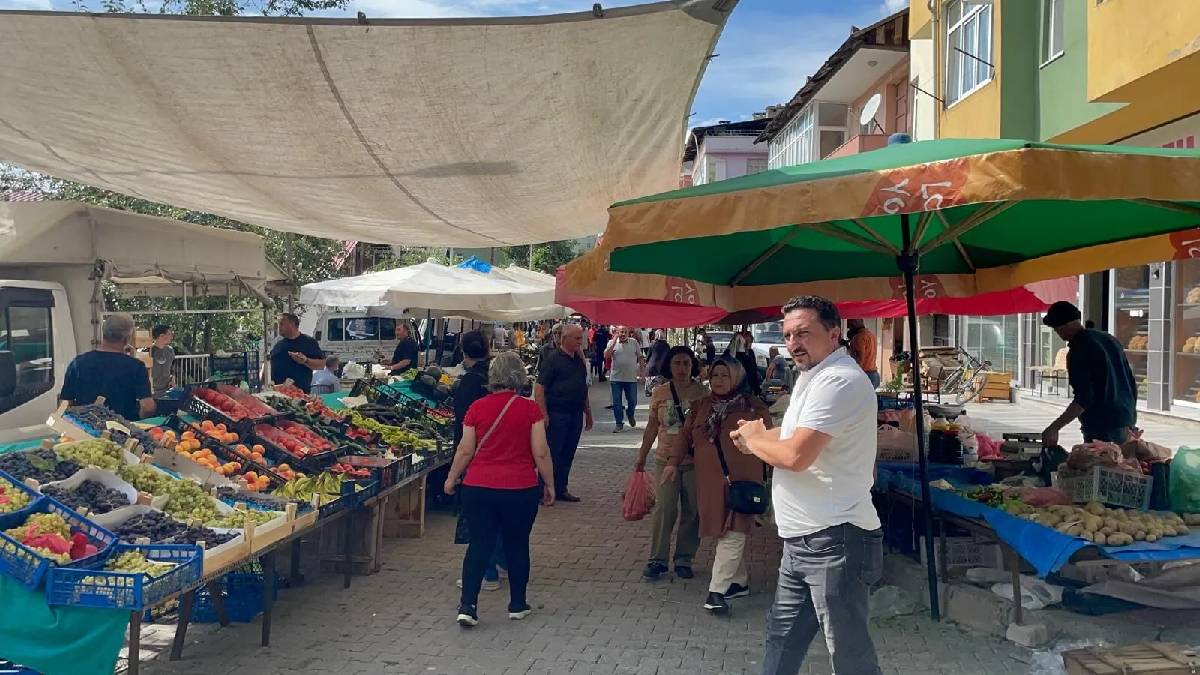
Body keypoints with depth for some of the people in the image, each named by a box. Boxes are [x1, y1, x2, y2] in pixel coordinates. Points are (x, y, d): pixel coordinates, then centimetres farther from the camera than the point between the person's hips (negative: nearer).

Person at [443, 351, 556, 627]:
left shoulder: (477, 407, -2)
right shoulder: (530, 408, -7)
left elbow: (465, 450, 1)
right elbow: (541, 453, -7)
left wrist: (451, 479, 15)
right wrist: (549, 485, 5)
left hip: (478, 487, 1)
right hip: (520, 489, -1)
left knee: (479, 544, 8)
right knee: (517, 545, 14)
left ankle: (467, 606, 1)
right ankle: (517, 605, 26)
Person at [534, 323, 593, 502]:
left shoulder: (579, 360, 14)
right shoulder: (553, 359, -10)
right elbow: (539, 388, -14)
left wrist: (588, 412, 21)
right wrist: (544, 415, -19)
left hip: (576, 415, 7)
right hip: (556, 414, -7)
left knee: (568, 454, 12)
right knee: (552, 454, -3)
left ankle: (561, 489, 22)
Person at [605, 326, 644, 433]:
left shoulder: (634, 342, 4)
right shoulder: (612, 343, 2)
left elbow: (640, 357, 10)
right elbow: (606, 355, -13)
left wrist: (641, 371, 5)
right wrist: (614, 342, -16)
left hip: (631, 378, 1)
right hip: (616, 378, 0)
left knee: (632, 401, 8)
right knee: (616, 402, 1)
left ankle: (630, 415, 38)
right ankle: (619, 423, 11)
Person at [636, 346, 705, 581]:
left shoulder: (703, 393, -2)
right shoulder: (660, 393, 3)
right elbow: (652, 426, 11)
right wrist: (641, 456, 13)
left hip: (695, 462, 0)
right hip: (666, 460, 0)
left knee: (692, 513, 7)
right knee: (663, 510, -4)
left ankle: (684, 559, 20)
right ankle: (657, 559, 6)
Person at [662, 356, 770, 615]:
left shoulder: (753, 407, 1)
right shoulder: (702, 406, 14)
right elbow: (685, 435, 14)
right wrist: (674, 462, 4)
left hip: (741, 481, -4)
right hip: (710, 481, 5)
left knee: (732, 533, -9)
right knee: (722, 532, 10)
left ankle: (718, 591, -8)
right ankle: (739, 582, 25)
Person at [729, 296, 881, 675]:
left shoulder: (839, 381, -19)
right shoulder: (814, 378, 16)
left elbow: (795, 456, -25)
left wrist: (754, 440, -6)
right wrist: (761, 436, 4)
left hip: (834, 540, -10)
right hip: (802, 539, 10)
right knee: (782, 639, 20)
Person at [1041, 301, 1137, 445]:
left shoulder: (1078, 352, -15)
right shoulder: (1109, 339, 11)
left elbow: (1083, 400, -21)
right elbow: (1132, 384, 16)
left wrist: (1054, 428, -21)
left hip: (1102, 428, -9)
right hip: (1125, 421, 9)